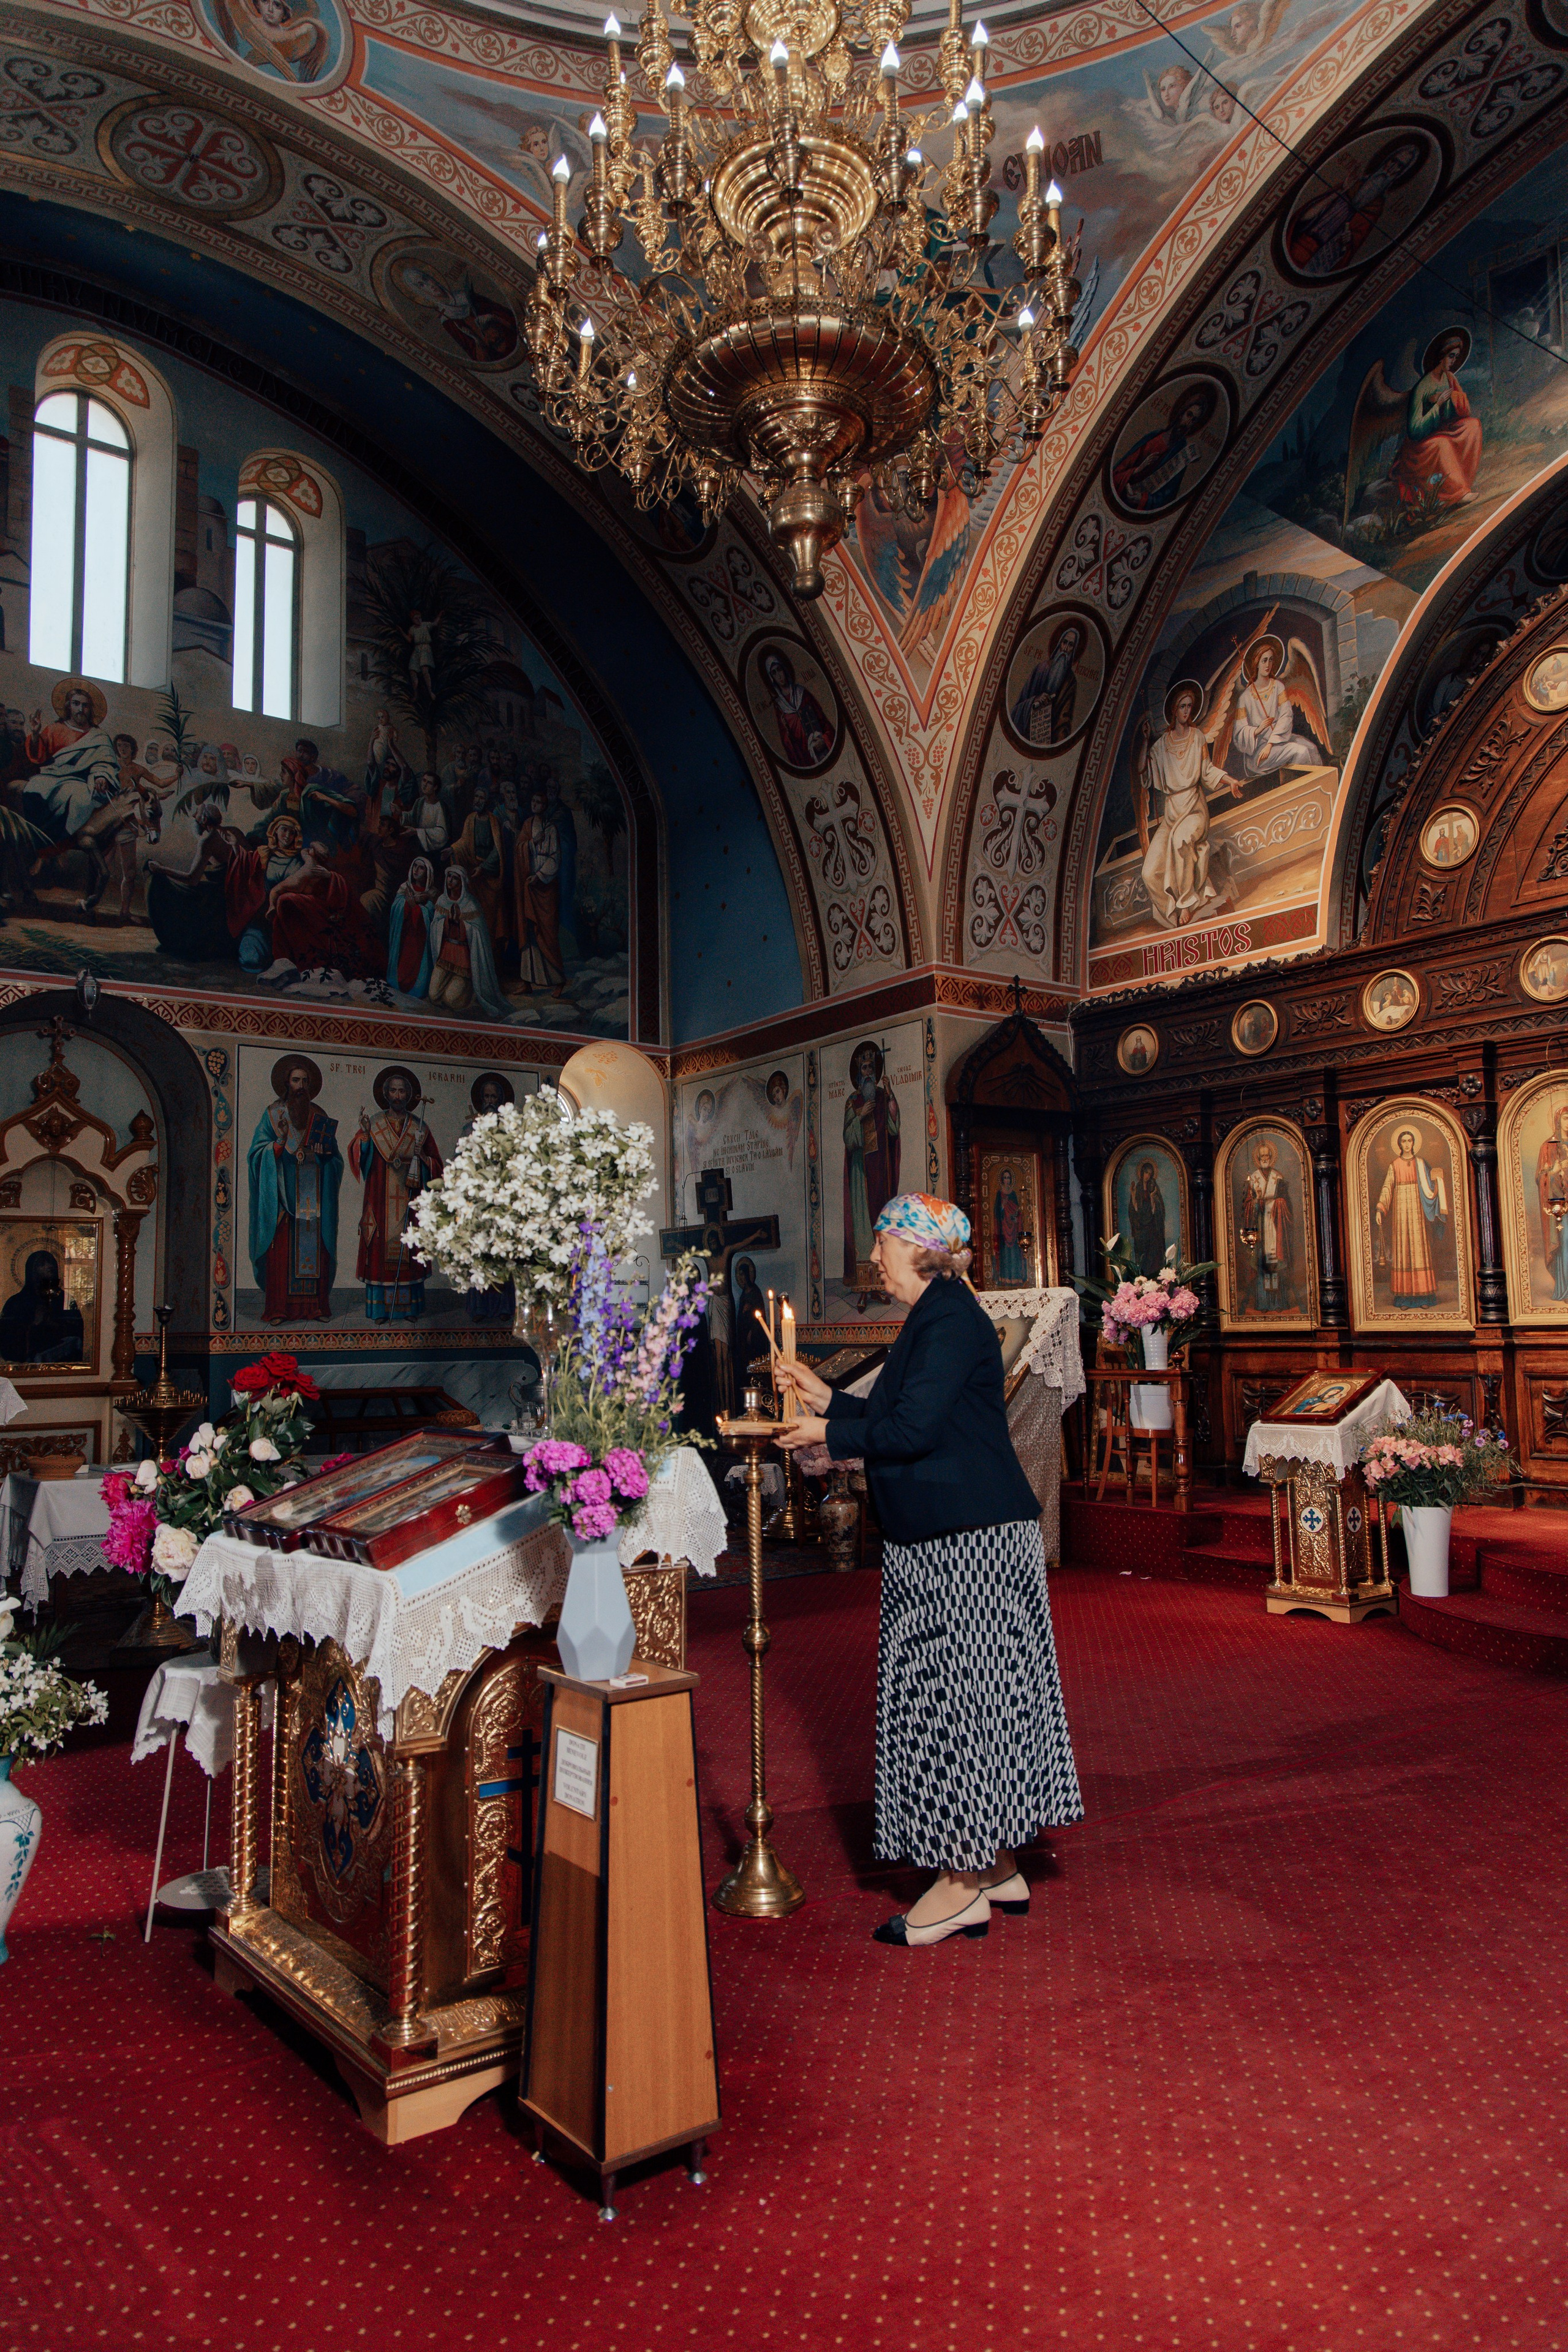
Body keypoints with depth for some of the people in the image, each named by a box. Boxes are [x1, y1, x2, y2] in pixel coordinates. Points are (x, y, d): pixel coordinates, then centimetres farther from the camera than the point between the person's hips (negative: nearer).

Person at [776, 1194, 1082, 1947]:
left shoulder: (950, 1319, -15)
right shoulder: (934, 1318, 16)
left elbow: (915, 1430, -21)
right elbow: (906, 1420, 20)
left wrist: (828, 1435, -9)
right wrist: (829, 1399, 20)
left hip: (970, 1544, -10)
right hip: (945, 1540, 10)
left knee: (956, 1697, -4)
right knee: (967, 1698, 13)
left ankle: (963, 1885, 6)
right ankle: (998, 1870, 23)